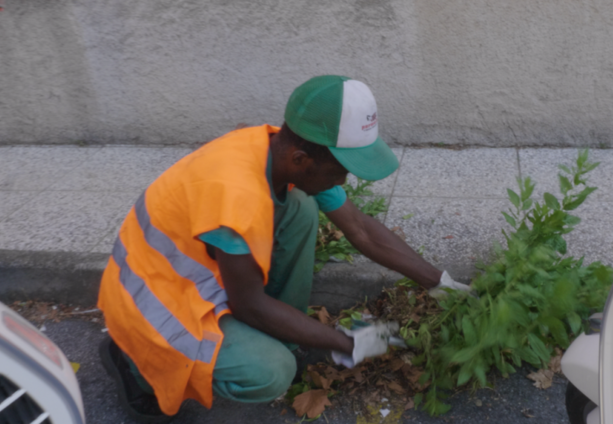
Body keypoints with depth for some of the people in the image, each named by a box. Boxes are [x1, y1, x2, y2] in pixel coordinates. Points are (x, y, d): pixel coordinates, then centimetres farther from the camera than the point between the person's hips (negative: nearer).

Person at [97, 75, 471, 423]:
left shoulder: (291, 153, -12)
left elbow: (364, 230, -3)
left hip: (200, 268, 8)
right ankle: (135, 358, 0)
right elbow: (249, 305, -25)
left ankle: (280, 339, 8)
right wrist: (347, 345, -17)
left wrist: (439, 282, 1)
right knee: (271, 373, -24)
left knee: (300, 209, -6)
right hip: (158, 293, -7)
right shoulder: (236, 194, -38)